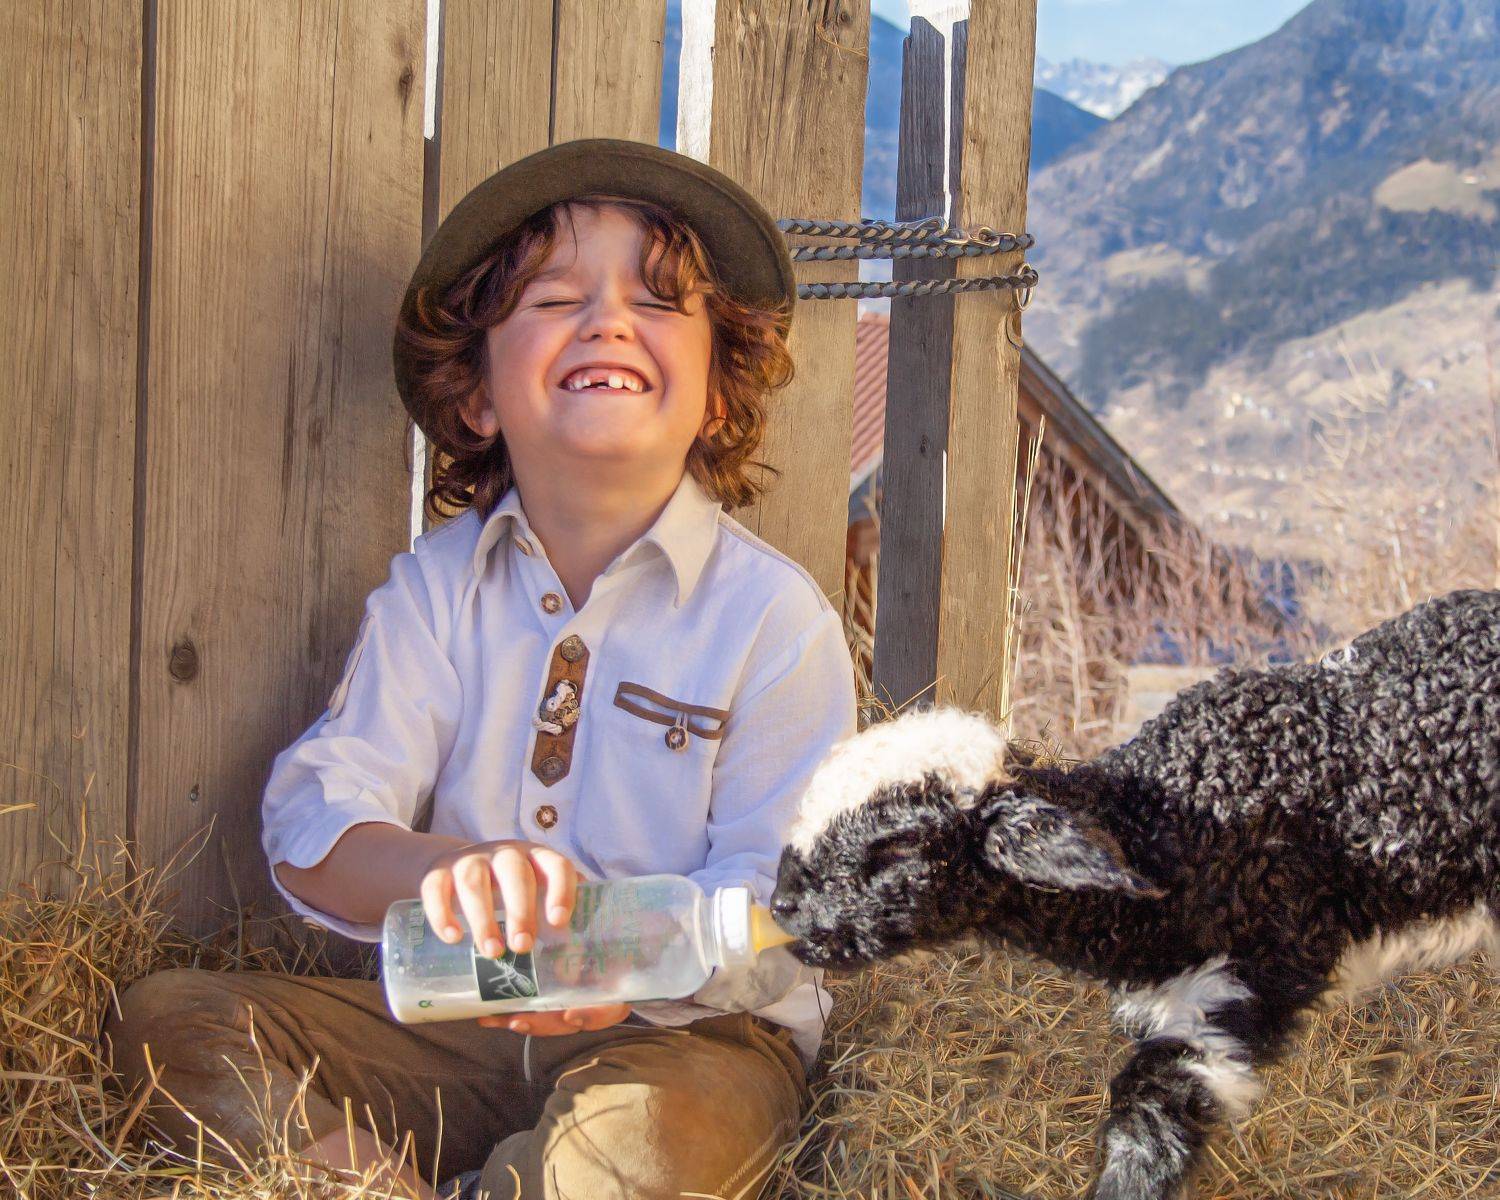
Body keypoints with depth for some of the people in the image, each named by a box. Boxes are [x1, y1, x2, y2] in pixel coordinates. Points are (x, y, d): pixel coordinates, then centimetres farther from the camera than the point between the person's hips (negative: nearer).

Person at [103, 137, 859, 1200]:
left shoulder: (775, 614, -6)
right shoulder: (437, 584, 4)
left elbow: (793, 908, -12)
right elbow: (315, 816, -8)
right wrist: (445, 869, -33)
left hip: (687, 1036, -4)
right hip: (459, 1023, 4)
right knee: (166, 1020, -12)